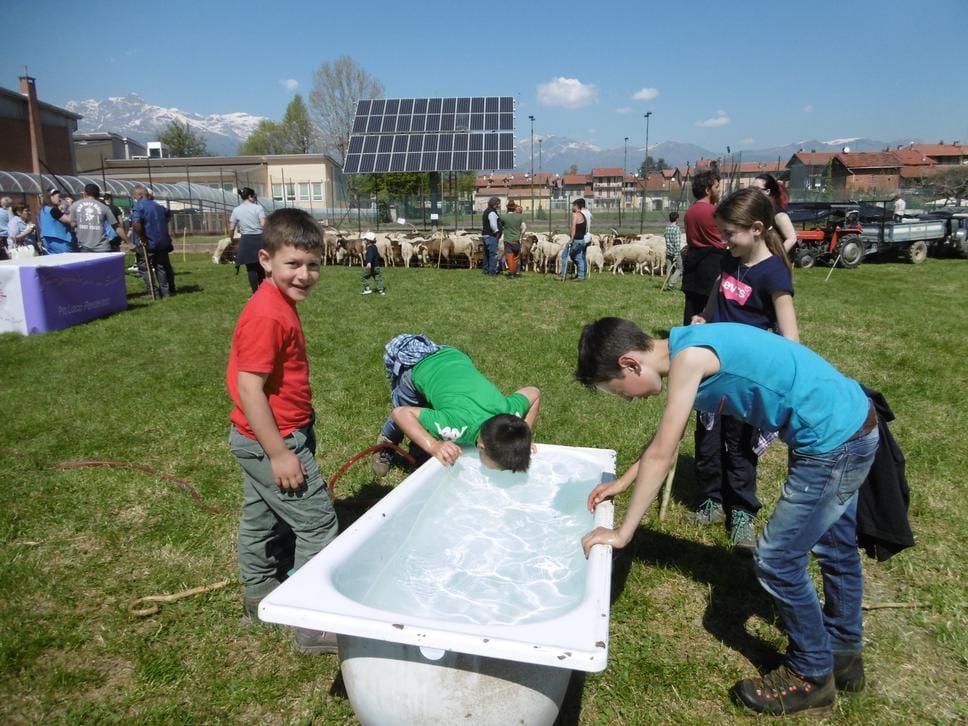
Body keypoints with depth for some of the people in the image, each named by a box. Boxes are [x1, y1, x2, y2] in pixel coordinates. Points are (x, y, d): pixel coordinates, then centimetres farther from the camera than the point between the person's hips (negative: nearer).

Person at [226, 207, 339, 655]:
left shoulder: (278, 305, 6)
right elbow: (249, 389, -26)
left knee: (261, 519, 23)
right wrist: (279, 454, -24)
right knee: (317, 524, -1)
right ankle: (315, 625, 11)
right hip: (272, 440, -10)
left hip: (261, 439, 10)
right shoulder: (267, 316, -25)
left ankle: (260, 598, 43)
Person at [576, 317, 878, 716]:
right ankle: (843, 655, 46)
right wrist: (623, 481, 18)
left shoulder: (688, 356, -24)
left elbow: (661, 455, -21)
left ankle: (811, 676, 26)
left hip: (832, 441, -10)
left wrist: (622, 532, -12)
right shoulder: (687, 349, 4)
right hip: (849, 419, 10)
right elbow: (667, 436, 16)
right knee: (835, 548, 25)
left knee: (777, 561, 3)